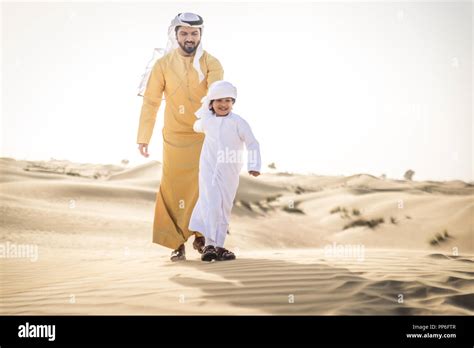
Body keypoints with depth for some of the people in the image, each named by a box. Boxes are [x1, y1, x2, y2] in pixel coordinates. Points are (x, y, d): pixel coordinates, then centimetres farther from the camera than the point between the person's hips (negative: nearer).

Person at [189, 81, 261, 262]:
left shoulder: (238, 122, -8)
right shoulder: (206, 121, 4)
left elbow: (252, 144, -10)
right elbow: (197, 127, 29)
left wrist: (254, 166, -20)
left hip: (229, 173, 0)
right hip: (209, 170, 1)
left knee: (224, 208, 7)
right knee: (211, 205, -13)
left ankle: (218, 246, 16)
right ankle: (209, 244, -15)